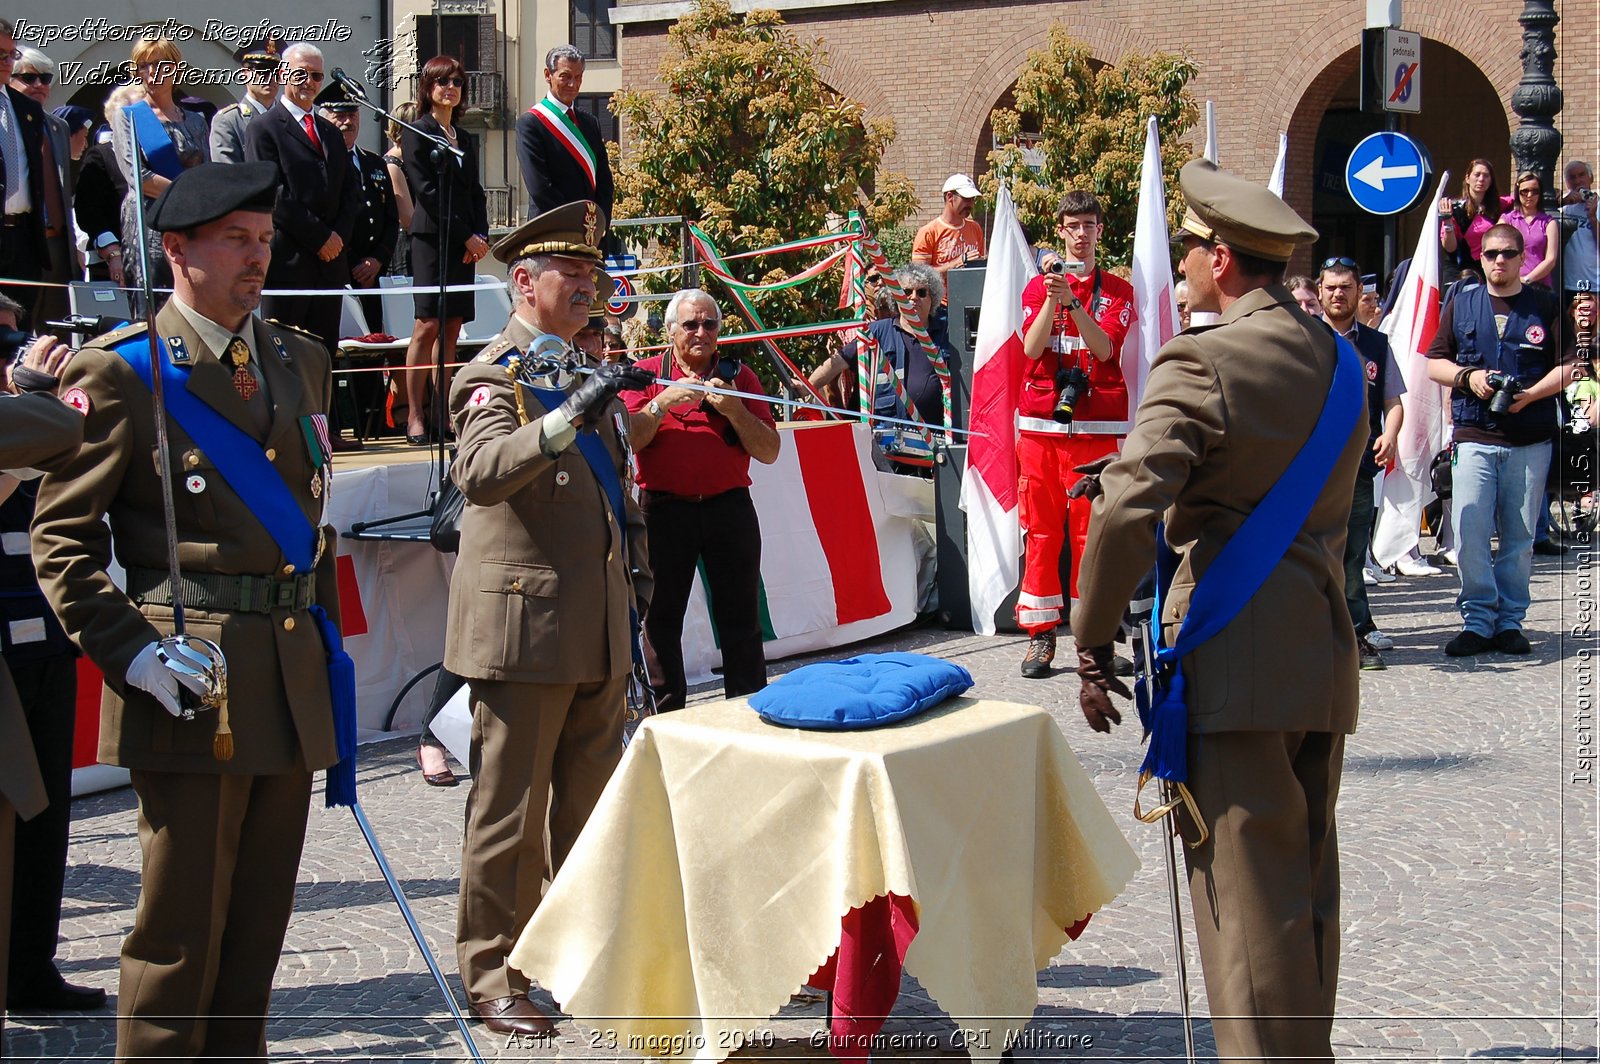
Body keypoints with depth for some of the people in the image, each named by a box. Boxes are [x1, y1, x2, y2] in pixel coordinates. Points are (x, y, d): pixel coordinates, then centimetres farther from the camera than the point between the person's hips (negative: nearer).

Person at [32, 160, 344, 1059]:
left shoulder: (302, 361, 14)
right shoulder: (118, 372, -5)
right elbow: (62, 537, -6)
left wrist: (325, 632, 14)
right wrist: (132, 654, -15)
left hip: (292, 672, 6)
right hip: (191, 680, -6)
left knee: (262, 916, 12)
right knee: (182, 922, 0)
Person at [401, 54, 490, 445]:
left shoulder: (465, 138, 20)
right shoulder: (417, 133, -1)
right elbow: (426, 191, -8)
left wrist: (481, 236, 1)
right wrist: (466, 236, -11)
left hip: (464, 244, 7)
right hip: (432, 239, -7)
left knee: (451, 329, 4)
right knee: (428, 325, -11)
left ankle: (443, 414, 5)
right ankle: (414, 416, -10)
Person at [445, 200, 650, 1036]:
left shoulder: (588, 373, 17)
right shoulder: (493, 376, -9)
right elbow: (479, 471, -29)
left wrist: (635, 568, 22)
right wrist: (566, 420, -40)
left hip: (599, 628, 8)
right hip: (524, 627, -8)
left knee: (591, 801, 14)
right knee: (511, 811, -1)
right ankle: (492, 976, 9)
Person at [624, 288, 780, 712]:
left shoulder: (738, 375, 8)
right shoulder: (646, 373, 6)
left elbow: (769, 452, 2)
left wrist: (733, 410, -11)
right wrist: (664, 401, -17)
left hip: (729, 506, 1)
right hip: (664, 509, -1)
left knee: (741, 619, 3)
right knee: (661, 617, 4)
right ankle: (668, 717, 14)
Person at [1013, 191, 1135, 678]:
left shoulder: (1118, 291, 10)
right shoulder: (1038, 286, 12)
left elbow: (1105, 349, -6)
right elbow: (1031, 347, -3)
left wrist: (1073, 303, -18)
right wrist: (1053, 298, -16)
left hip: (1096, 426, -1)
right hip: (1040, 422, 1)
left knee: (1091, 529, -3)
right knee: (1040, 528, 0)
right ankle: (1040, 635, 4)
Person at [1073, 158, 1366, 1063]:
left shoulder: (1202, 365, -13)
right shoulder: (1339, 358, 12)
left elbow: (1127, 511, -20)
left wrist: (1094, 646, -12)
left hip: (1235, 659, -8)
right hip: (1325, 649, 8)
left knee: (1250, 898, -2)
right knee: (1309, 890, 17)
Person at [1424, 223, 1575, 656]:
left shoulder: (1546, 305, 7)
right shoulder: (1461, 304, 11)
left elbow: (1569, 365, 4)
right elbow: (1434, 363, 12)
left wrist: (1530, 394, -12)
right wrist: (1467, 376, -7)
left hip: (1531, 441, 0)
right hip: (1474, 437, 0)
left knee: (1519, 538, 4)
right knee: (1469, 533, -9)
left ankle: (1510, 622, 12)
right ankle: (1477, 621, -1)